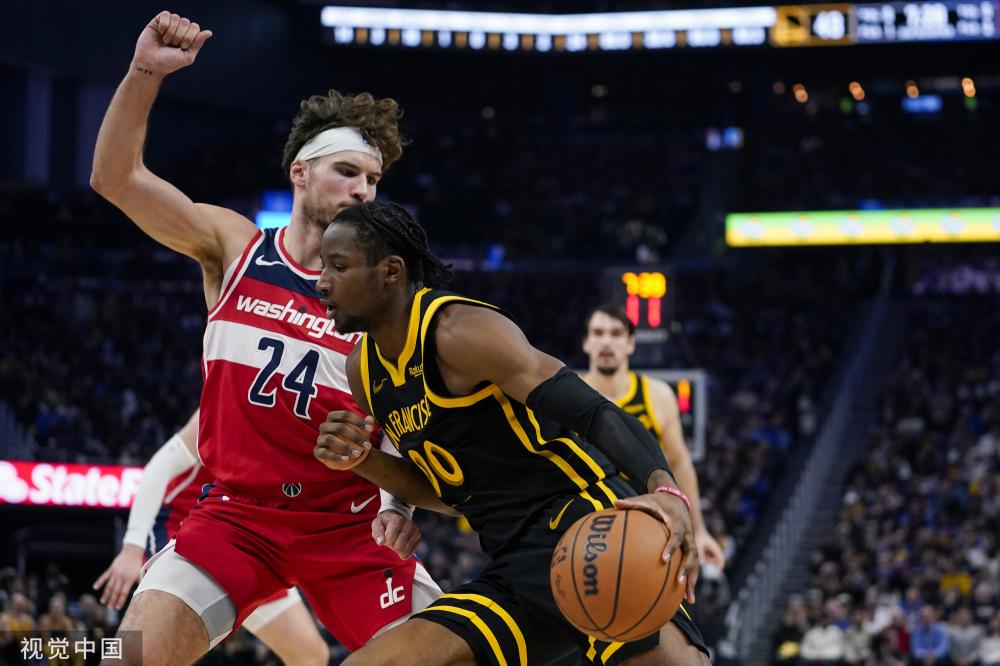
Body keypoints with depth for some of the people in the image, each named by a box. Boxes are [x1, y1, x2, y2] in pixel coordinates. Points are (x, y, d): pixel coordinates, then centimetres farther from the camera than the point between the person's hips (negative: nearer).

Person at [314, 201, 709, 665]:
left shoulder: (458, 331, -12)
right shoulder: (363, 370, 13)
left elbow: (599, 416, -22)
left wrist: (667, 493, -40)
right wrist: (361, 461, 3)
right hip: (514, 568, 8)